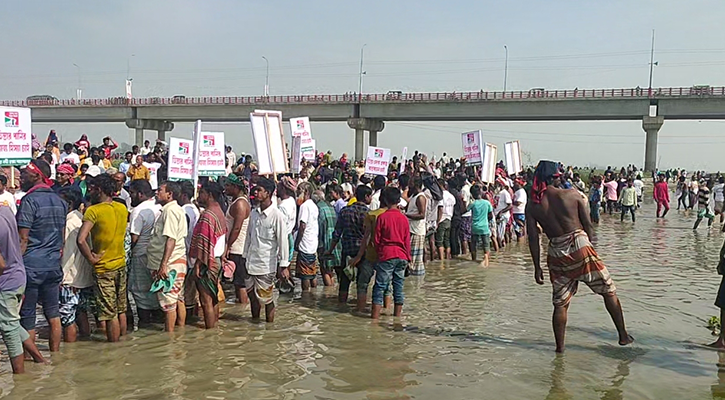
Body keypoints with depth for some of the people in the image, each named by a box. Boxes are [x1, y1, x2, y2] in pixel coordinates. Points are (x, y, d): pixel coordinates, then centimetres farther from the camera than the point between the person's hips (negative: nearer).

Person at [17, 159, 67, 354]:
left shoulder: (30, 200, -11)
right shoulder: (60, 201, 12)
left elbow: (23, 239, -14)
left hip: (31, 265, -7)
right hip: (53, 265, 7)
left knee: (27, 318, 1)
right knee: (53, 314, 11)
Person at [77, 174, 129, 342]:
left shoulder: (93, 211, -16)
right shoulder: (122, 208, 3)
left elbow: (81, 240, -27)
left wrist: (91, 258, -15)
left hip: (103, 267, -6)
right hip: (121, 264, 6)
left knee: (110, 314, 1)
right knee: (121, 310, 16)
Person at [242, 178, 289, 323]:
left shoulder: (277, 215, -13)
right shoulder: (254, 213, 7)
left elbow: (283, 241, -13)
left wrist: (284, 266, -14)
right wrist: (245, 257, 14)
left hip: (266, 265, -6)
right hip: (251, 264, 6)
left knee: (267, 299, 4)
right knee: (252, 295, 17)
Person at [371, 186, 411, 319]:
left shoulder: (382, 217, -7)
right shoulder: (404, 218, 3)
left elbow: (376, 239, -4)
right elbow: (407, 240, 7)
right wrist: (408, 257, 16)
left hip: (386, 256, -4)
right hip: (401, 256, 4)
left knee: (380, 286, -1)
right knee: (399, 285, 11)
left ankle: (375, 315, -4)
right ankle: (397, 315, 16)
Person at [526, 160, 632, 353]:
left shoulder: (532, 206, -1)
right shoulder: (572, 195, -5)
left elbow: (533, 239, 0)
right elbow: (588, 226, -2)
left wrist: (537, 267, 7)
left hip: (557, 254, 2)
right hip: (581, 248, -2)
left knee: (560, 304, 13)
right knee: (609, 291, 14)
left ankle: (560, 347, 16)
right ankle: (623, 336, 21)